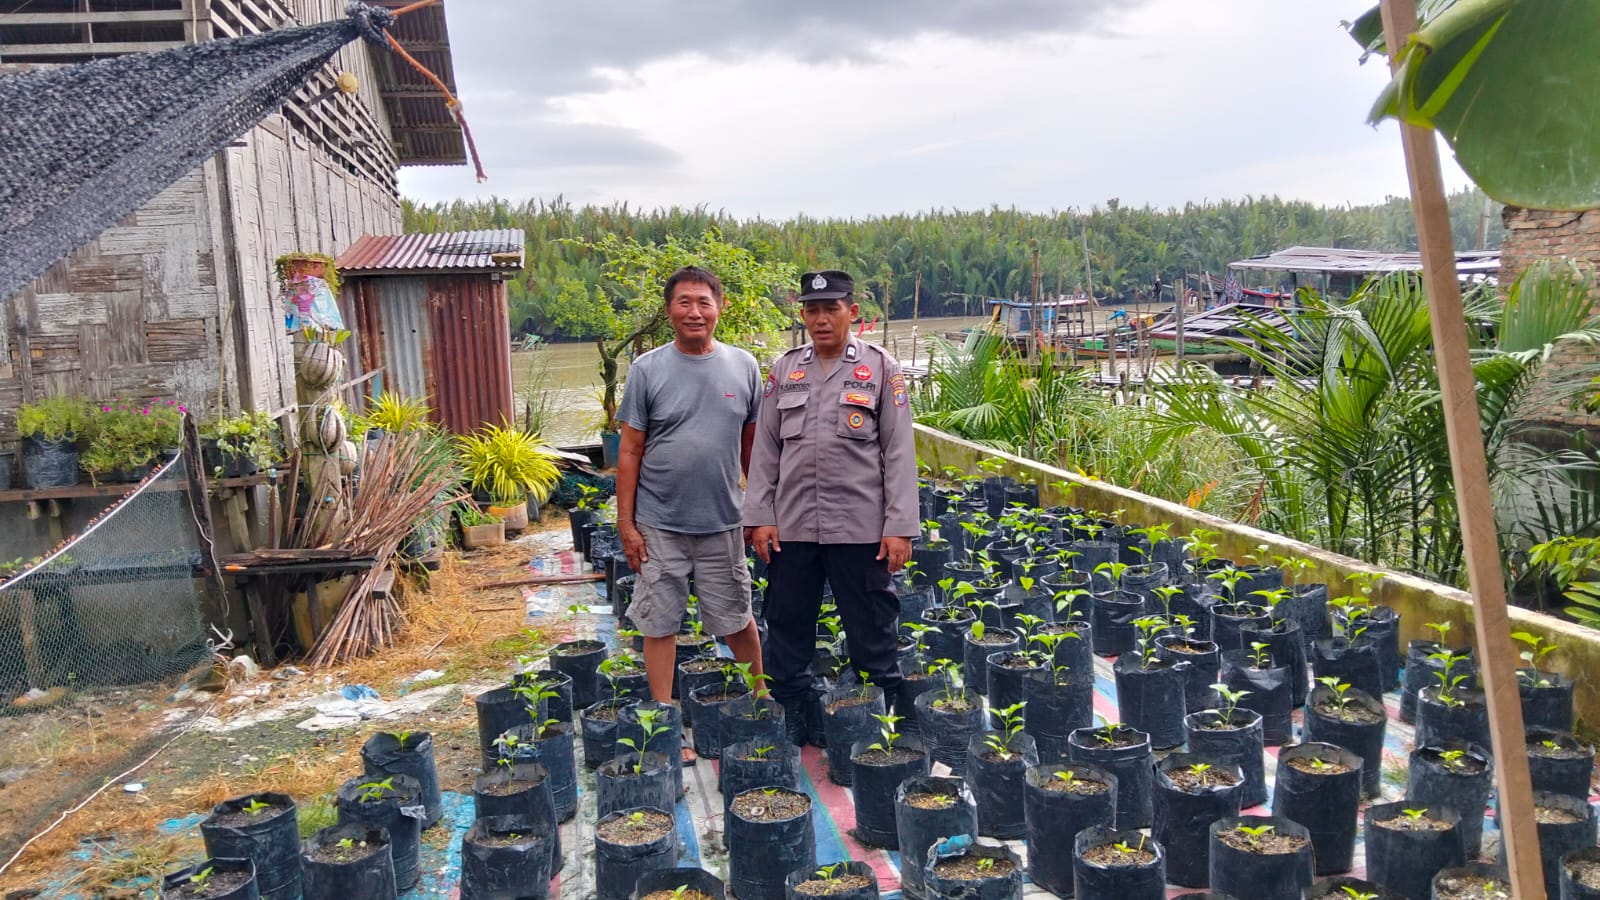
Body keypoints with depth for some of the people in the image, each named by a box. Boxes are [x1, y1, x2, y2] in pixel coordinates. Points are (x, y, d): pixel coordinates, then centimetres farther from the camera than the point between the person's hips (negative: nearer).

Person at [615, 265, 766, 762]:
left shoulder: (743, 367, 2)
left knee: (736, 618, 13)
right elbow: (630, 452, -2)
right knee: (660, 623, 6)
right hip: (659, 525, -1)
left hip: (722, 521, 1)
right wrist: (626, 523, -4)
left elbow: (752, 445, 8)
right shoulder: (647, 369, -4)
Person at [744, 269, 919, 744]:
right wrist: (759, 517, 3)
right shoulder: (784, 370, 9)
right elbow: (765, 449, 10)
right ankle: (789, 720, 24)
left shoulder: (881, 368, 0)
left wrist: (899, 527, -7)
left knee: (872, 631, 5)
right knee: (787, 627, 10)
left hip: (860, 527, -3)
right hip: (791, 526, 3)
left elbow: (899, 453, -2)